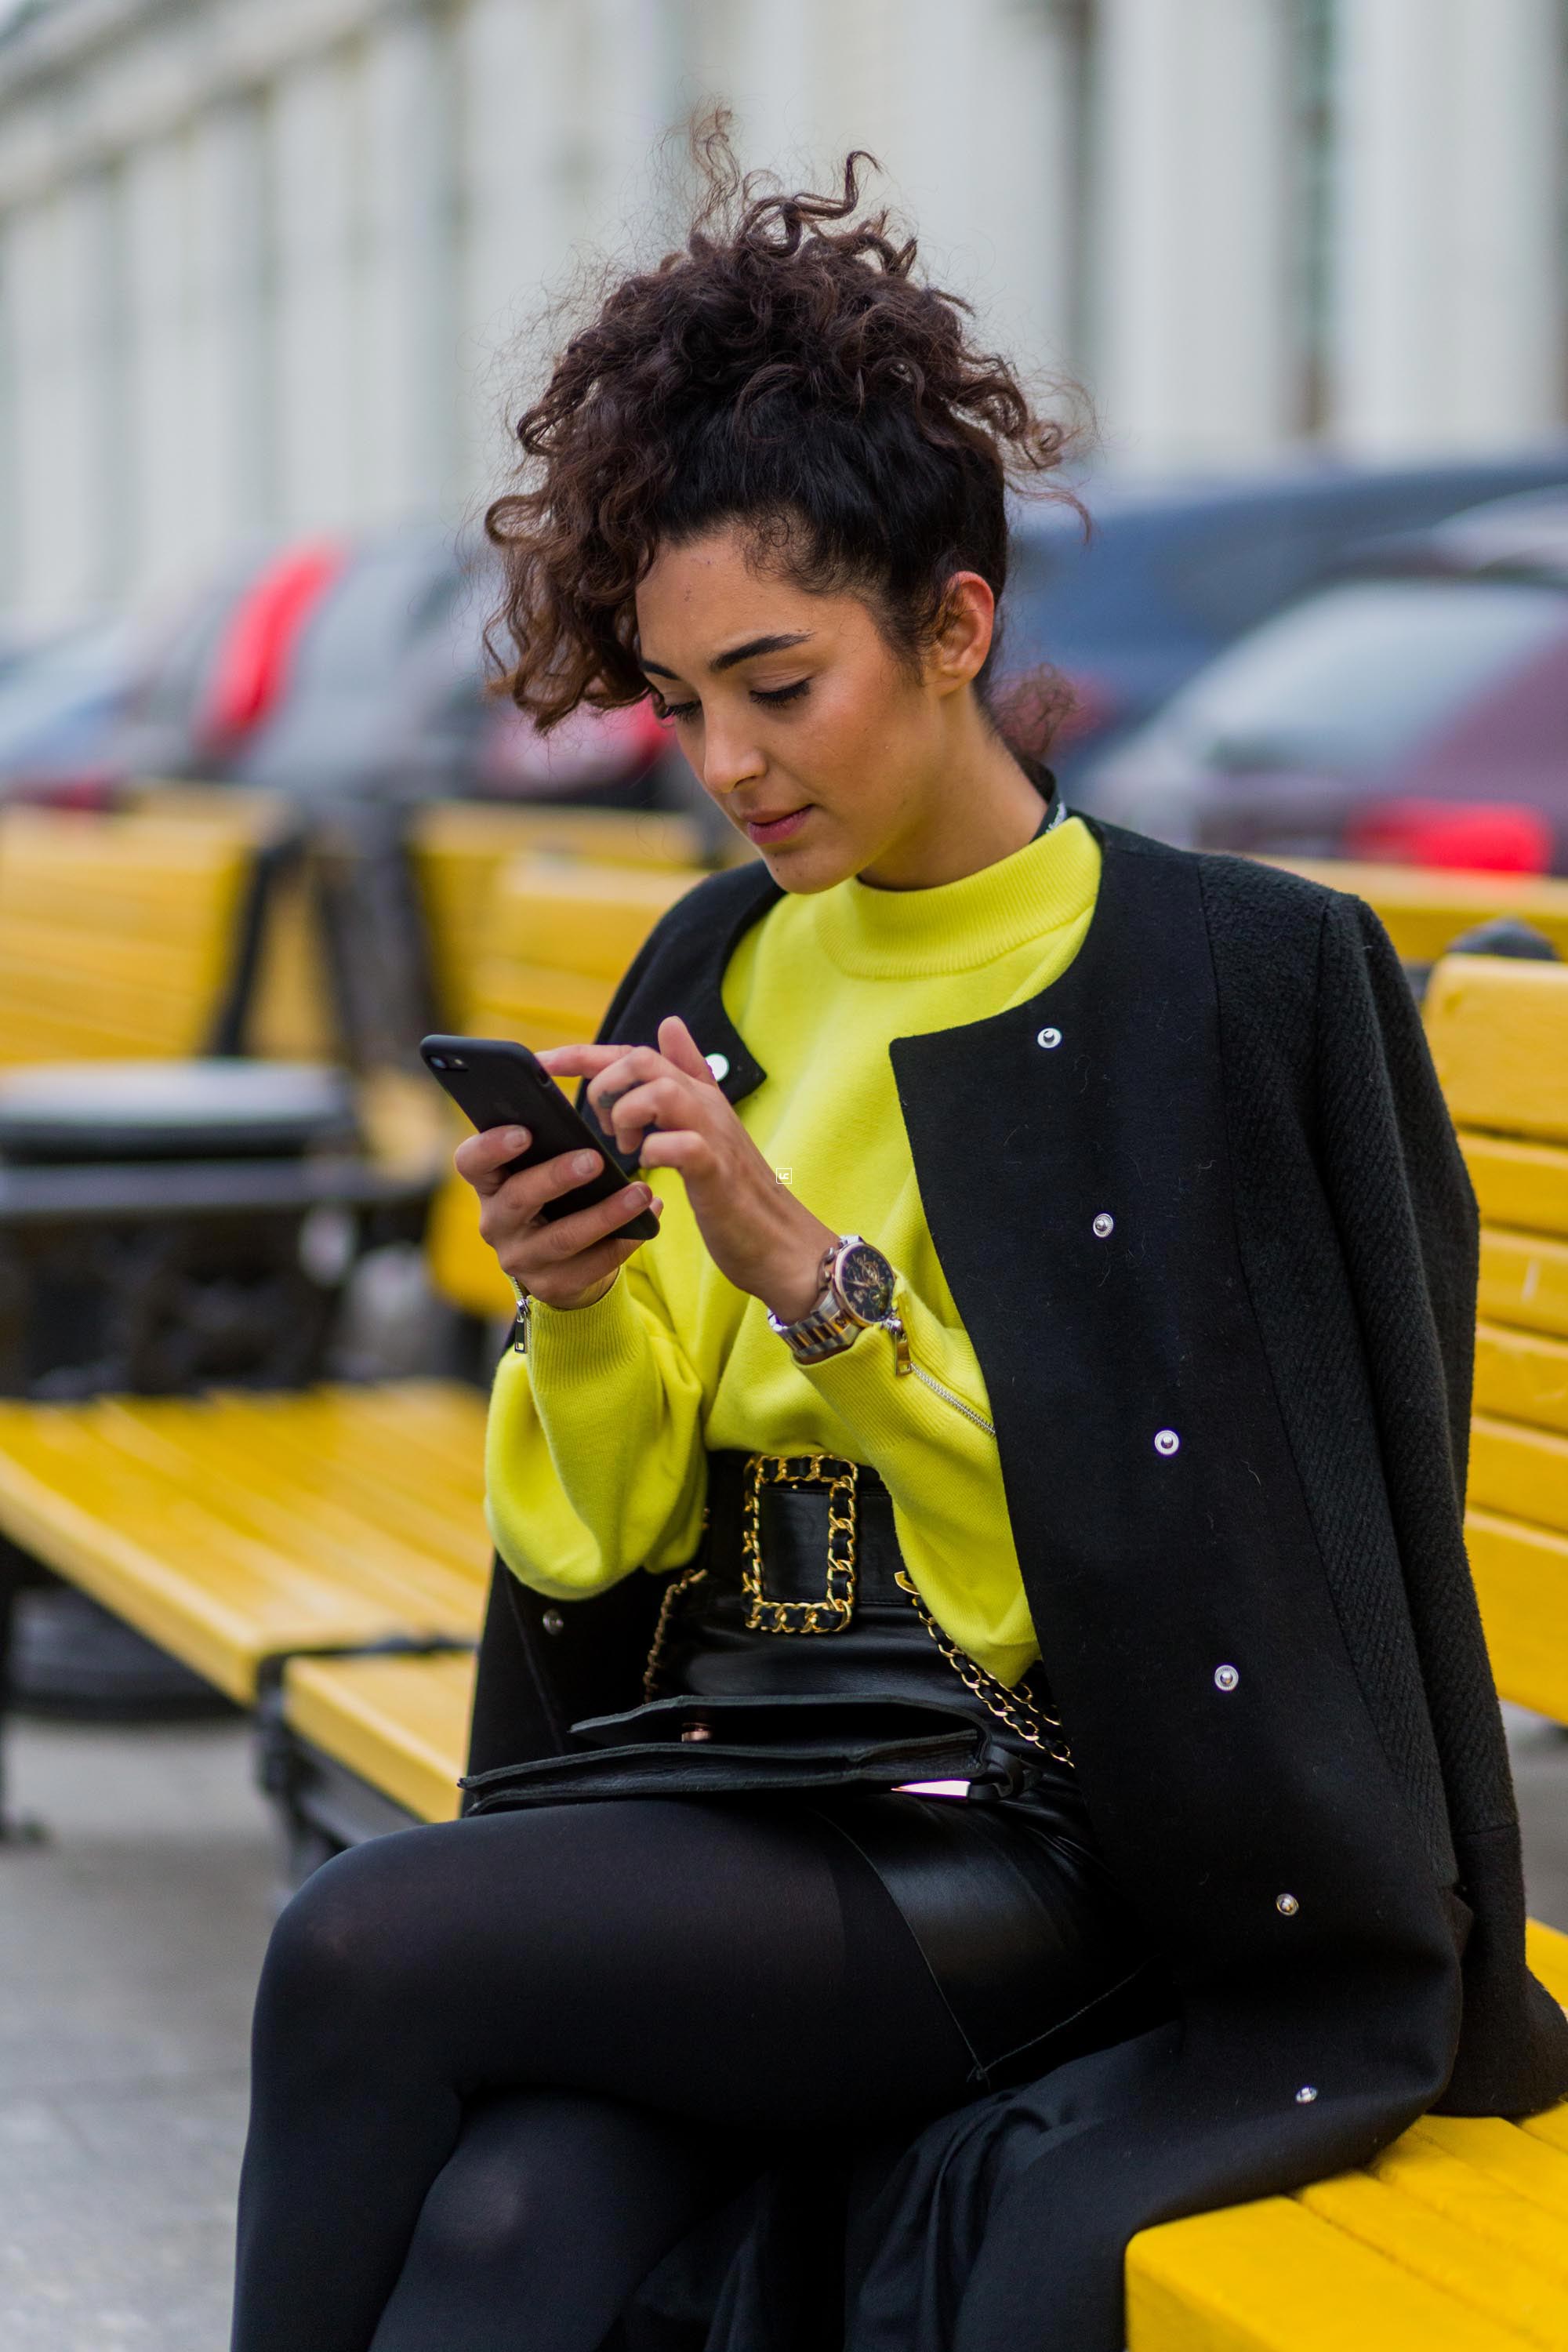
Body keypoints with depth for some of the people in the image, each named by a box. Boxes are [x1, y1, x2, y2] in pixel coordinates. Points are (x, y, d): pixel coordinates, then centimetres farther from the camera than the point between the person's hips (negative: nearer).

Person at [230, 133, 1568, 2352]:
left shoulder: (1246, 975, -4)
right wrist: (579, 1317, -9)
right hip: (710, 1798, 4)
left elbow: (1135, 1529, -8)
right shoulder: (713, 973, 12)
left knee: (368, 1950, -25)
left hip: (1054, 1859, -4)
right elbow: (615, 1549, 12)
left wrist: (815, 1275, -16)